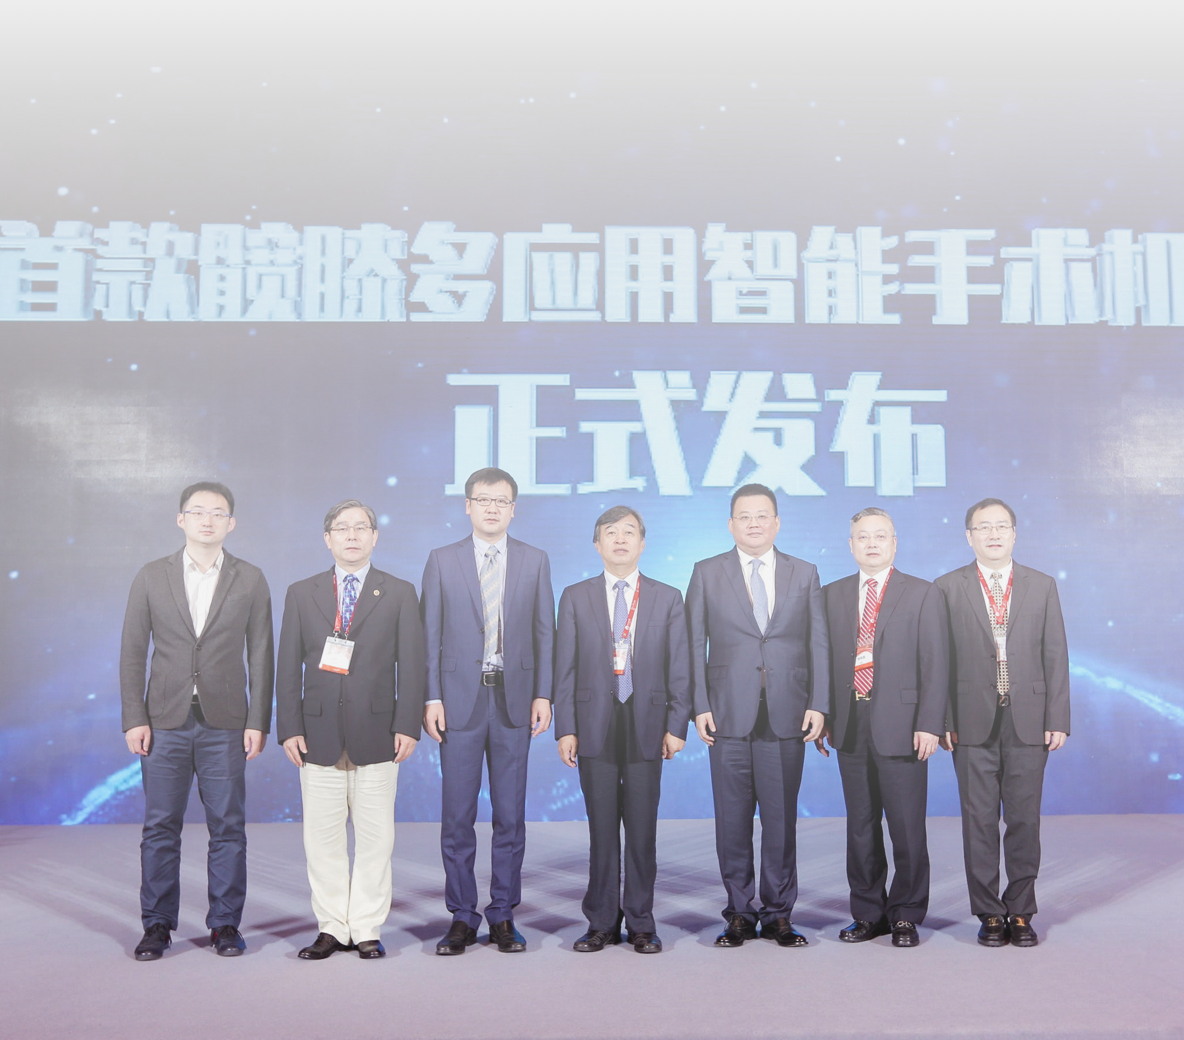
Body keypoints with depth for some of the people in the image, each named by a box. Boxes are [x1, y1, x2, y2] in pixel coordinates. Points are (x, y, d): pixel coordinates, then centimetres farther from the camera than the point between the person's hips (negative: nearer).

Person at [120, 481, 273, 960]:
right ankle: (157, 925, 19)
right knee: (160, 827, 5)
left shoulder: (250, 580, 4)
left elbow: (261, 656, 3)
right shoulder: (151, 577, 5)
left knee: (228, 827, 4)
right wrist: (134, 719, -3)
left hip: (225, 723, 0)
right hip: (165, 721, 1)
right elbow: (132, 652, 5)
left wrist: (258, 722, -3)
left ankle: (225, 924, 17)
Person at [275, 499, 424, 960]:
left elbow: (411, 666, 2)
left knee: (375, 835, 3)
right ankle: (331, 927, 19)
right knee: (322, 836, 6)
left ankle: (367, 929, 16)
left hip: (376, 734, -1)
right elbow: (288, 667, 7)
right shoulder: (301, 594, 10)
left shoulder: (400, 594, 6)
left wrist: (408, 726, -7)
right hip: (318, 735, 1)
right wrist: (289, 728, -1)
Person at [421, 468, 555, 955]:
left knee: (510, 813, 6)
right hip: (460, 699, 0)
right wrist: (432, 698, -4)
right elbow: (430, 635, 3)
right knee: (457, 814, 4)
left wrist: (542, 695, -1)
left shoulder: (535, 561, 7)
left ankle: (503, 916, 18)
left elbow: (544, 632, 6)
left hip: (514, 700, 1)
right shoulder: (442, 561, 5)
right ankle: (462, 918, 17)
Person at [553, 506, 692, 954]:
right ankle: (601, 922, 19)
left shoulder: (667, 598, 8)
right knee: (601, 829, 7)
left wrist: (677, 725, -3)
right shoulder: (575, 597, 8)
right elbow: (565, 669, 4)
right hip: (594, 727, 0)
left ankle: (641, 924, 18)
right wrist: (565, 728, -2)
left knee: (642, 829, 5)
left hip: (646, 727, 0)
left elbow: (679, 669, 5)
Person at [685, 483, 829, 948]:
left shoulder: (804, 574, 10)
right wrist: (700, 706, -4)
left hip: (787, 716, 1)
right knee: (732, 818, 5)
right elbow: (695, 644, 4)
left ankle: (778, 913, 19)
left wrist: (818, 705, -2)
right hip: (729, 716, 0)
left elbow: (818, 644, 7)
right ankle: (739, 913, 18)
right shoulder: (707, 573, 7)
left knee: (781, 817, 6)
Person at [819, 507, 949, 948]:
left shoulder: (923, 594, 2)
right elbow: (824, 660, 11)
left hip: (901, 725, -3)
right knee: (860, 826, 11)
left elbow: (935, 664, -3)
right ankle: (868, 913, 24)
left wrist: (929, 724, -11)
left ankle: (905, 916, 19)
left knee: (907, 827, 3)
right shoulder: (832, 595, 11)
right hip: (850, 726, 3)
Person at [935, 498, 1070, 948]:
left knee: (1024, 819, 6)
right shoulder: (947, 588, 3)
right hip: (973, 722, -1)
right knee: (979, 821, 4)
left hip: (1028, 721, 1)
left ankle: (1021, 912, 20)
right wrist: (941, 720, -5)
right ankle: (989, 914, 16)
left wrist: (1058, 719, 0)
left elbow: (1055, 656, 6)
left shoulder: (1042, 586, 9)